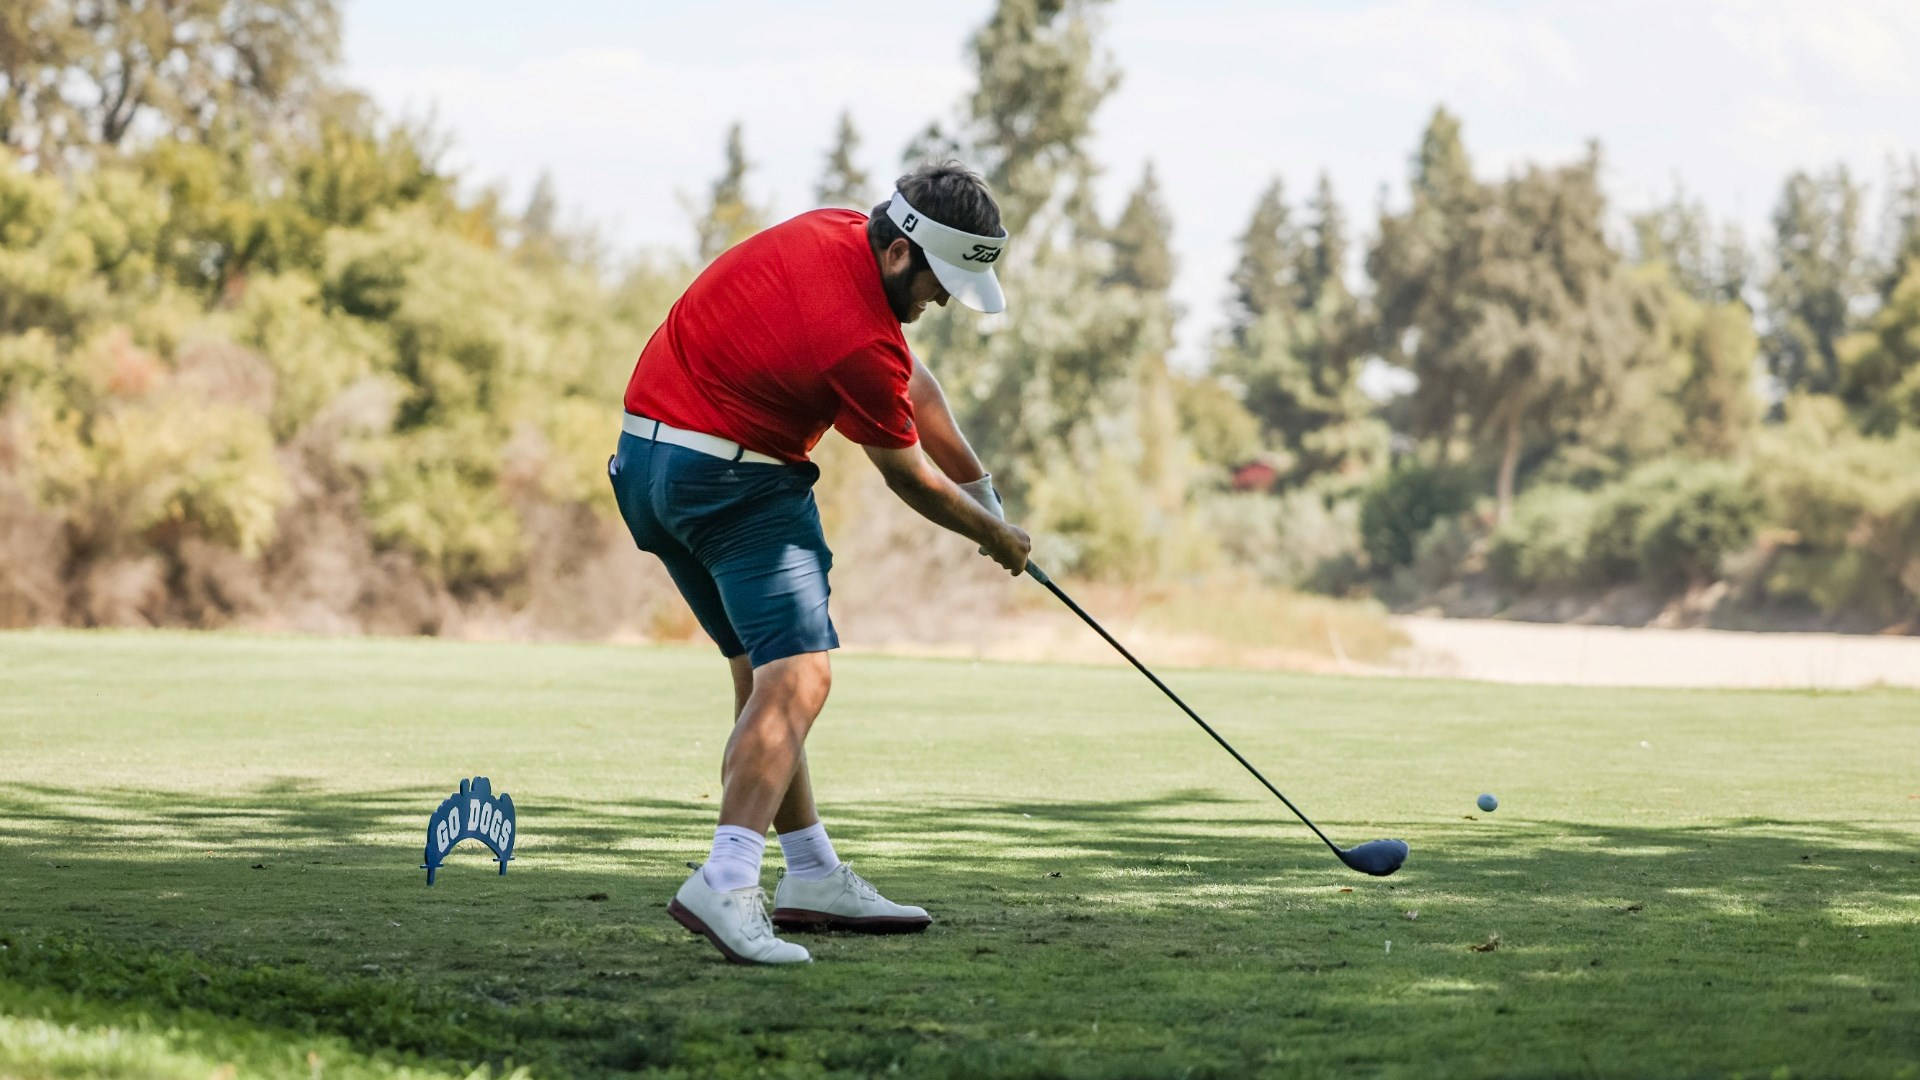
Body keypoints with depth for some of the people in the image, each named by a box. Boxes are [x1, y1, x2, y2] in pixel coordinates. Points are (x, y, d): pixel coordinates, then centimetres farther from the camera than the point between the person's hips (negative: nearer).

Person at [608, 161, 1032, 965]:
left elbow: (913, 385, 15)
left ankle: (811, 874, 21)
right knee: (796, 674, -18)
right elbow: (908, 477, -6)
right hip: (734, 479, -11)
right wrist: (996, 536, 12)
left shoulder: (838, 232, 3)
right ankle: (726, 883, -33)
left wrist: (981, 491, 18)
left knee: (762, 673, 16)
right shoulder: (861, 340, -23)